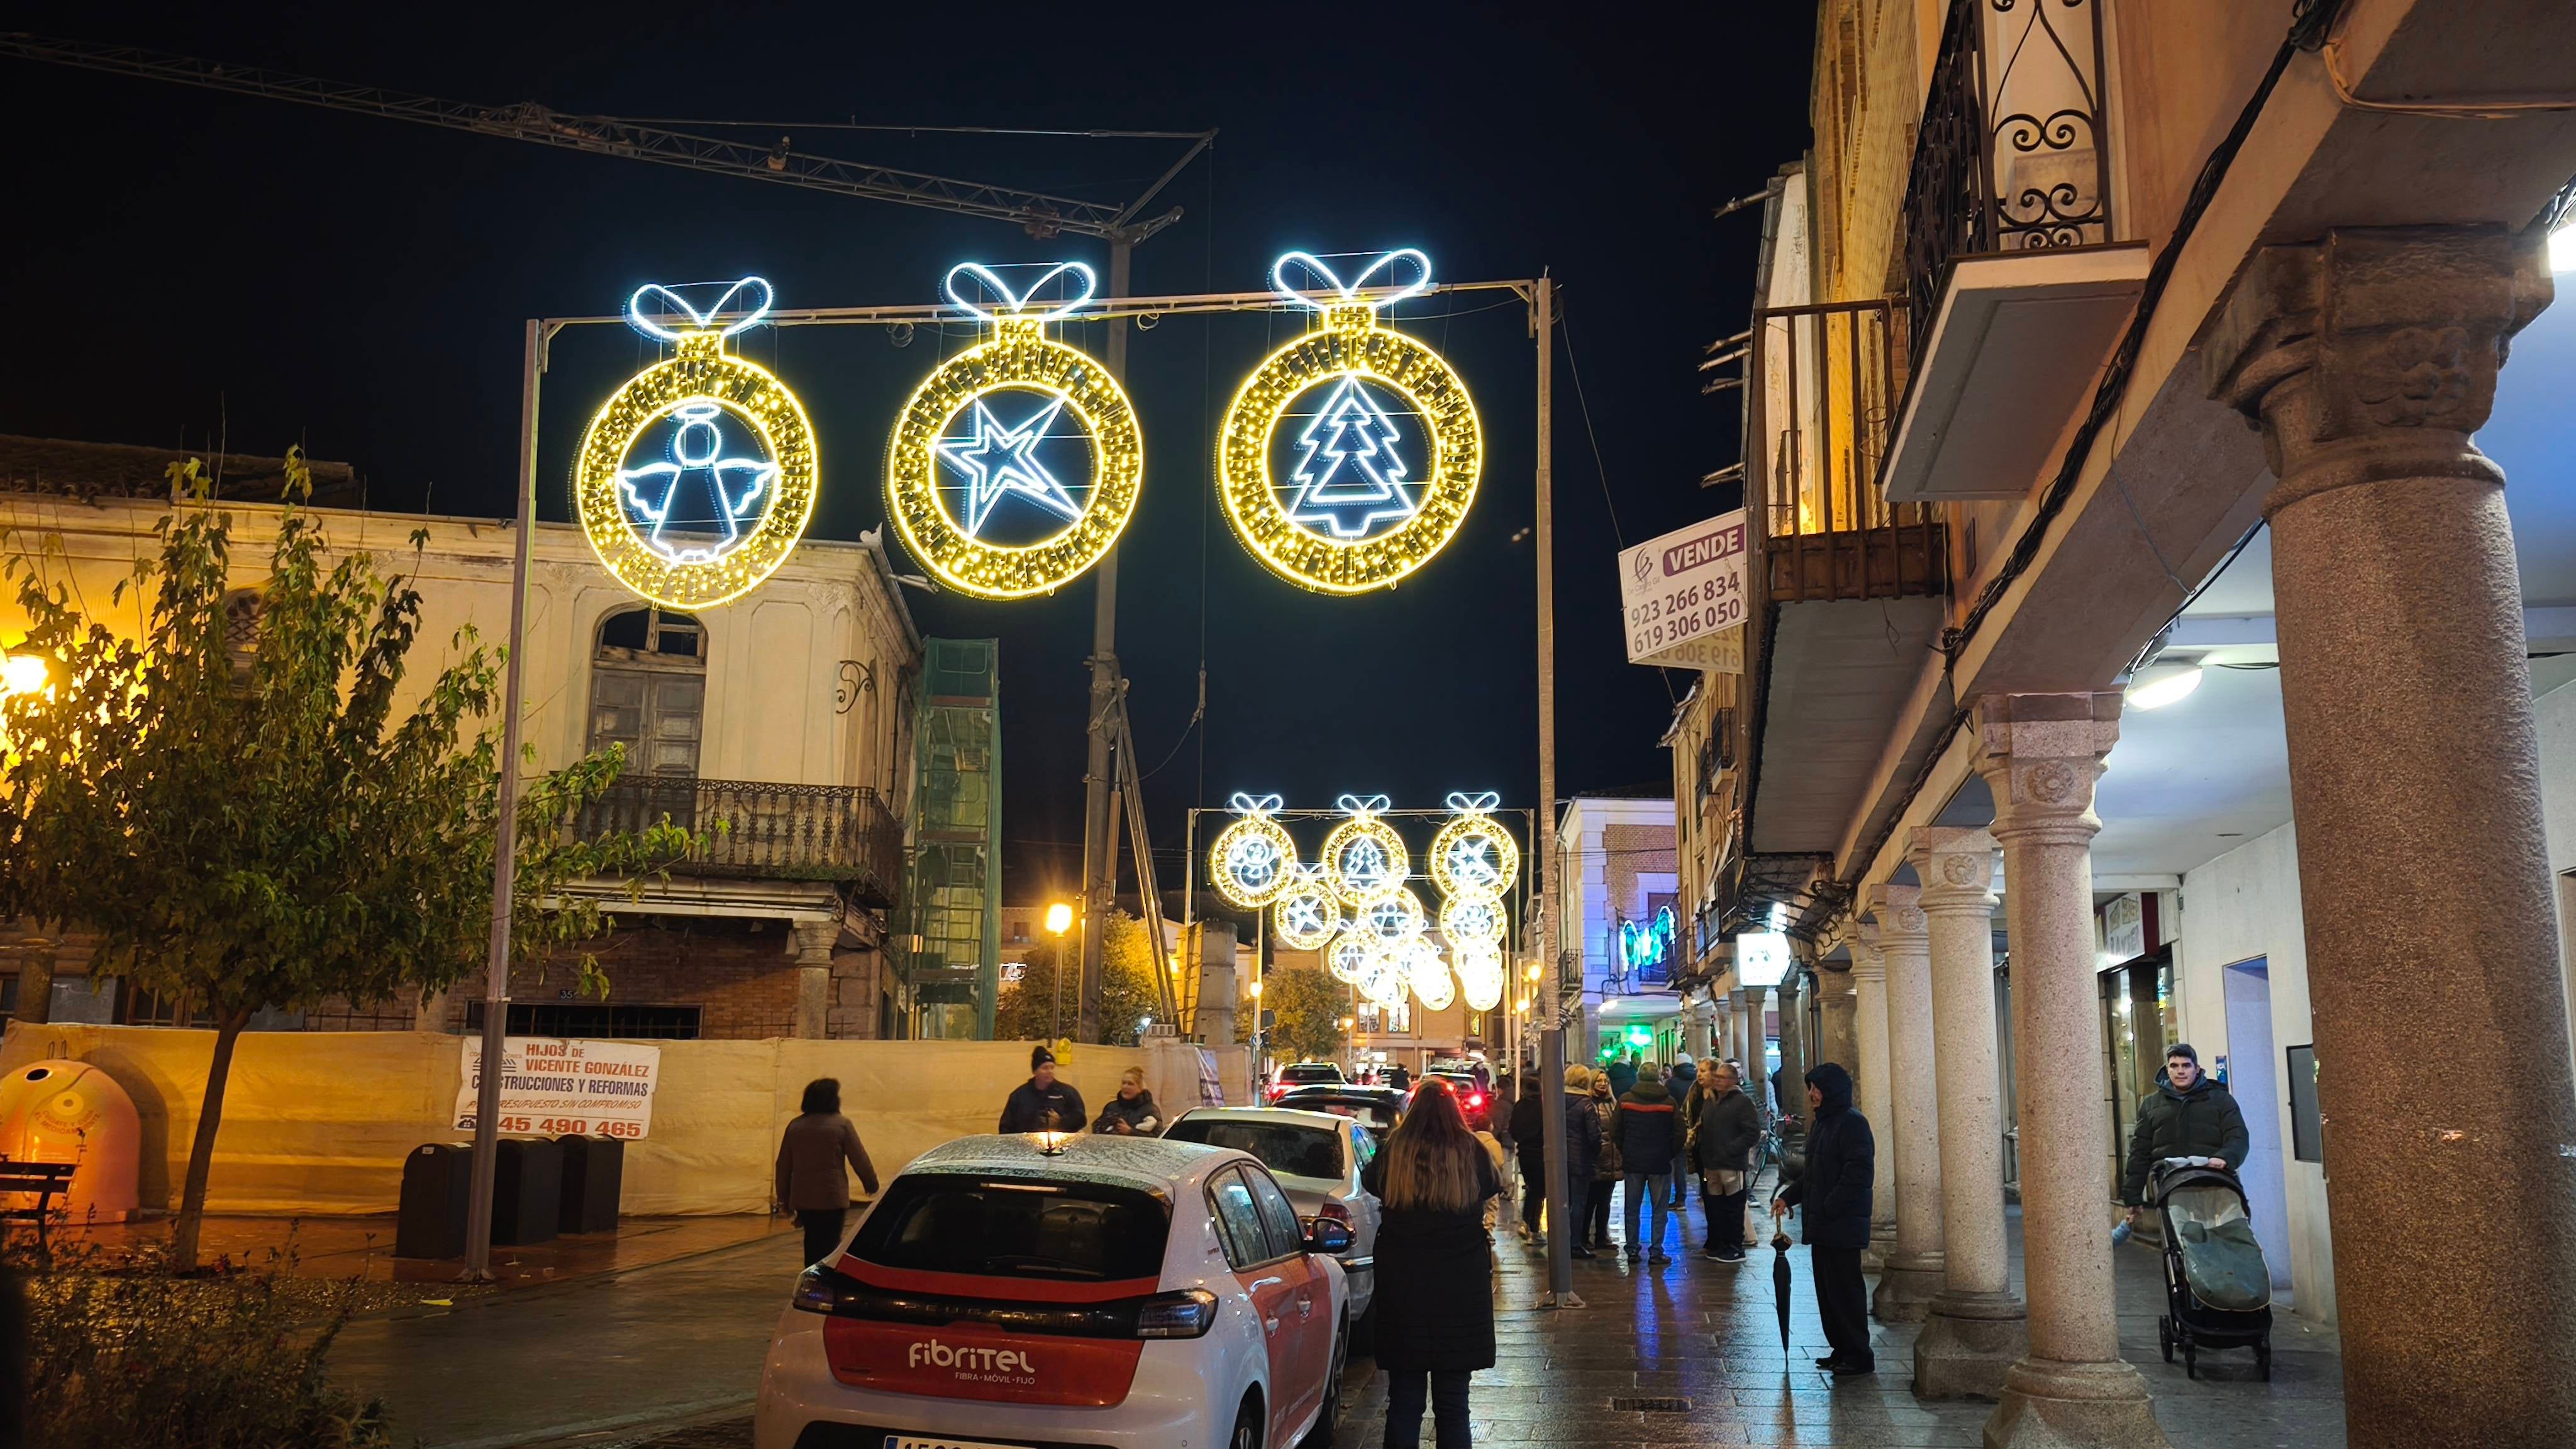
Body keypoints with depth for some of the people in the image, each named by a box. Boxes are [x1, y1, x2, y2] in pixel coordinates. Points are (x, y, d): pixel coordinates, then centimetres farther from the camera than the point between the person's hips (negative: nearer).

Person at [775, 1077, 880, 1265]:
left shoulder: (795, 1126, 7)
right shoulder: (841, 1124, -7)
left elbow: (783, 1165, 10)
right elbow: (859, 1160, -5)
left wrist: (784, 1198, 20)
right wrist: (872, 1185, 10)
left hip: (803, 1199, 5)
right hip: (832, 1199, -5)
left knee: (813, 1243, 18)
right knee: (829, 1246, 0)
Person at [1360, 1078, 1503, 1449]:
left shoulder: (1394, 1152, -8)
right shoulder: (1471, 1153, -8)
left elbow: (1369, 1181, 12)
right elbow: (1494, 1186, 12)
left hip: (1401, 1283, 0)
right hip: (1461, 1288, 0)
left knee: (1404, 1397, 10)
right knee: (1452, 1400, 10)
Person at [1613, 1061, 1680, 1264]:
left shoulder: (1625, 1099, -2)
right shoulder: (1669, 1102, -6)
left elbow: (1615, 1130, 0)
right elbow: (1679, 1134, -6)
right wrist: (1670, 1154, 7)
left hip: (1633, 1162, 2)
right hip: (1660, 1163, -1)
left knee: (1632, 1208, 10)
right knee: (1659, 1209, 5)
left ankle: (1632, 1250, 11)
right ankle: (1656, 1251, 3)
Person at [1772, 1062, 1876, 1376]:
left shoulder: (1852, 1123, -13)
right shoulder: (1821, 1123, 16)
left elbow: (1858, 1173, -21)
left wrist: (1829, 1208, -22)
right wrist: (1788, 1196, 14)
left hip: (1843, 1225, -10)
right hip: (1822, 1225, 10)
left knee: (1845, 1288, -4)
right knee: (1826, 1288, 12)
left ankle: (1859, 1355, 3)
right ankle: (1841, 1350, 21)